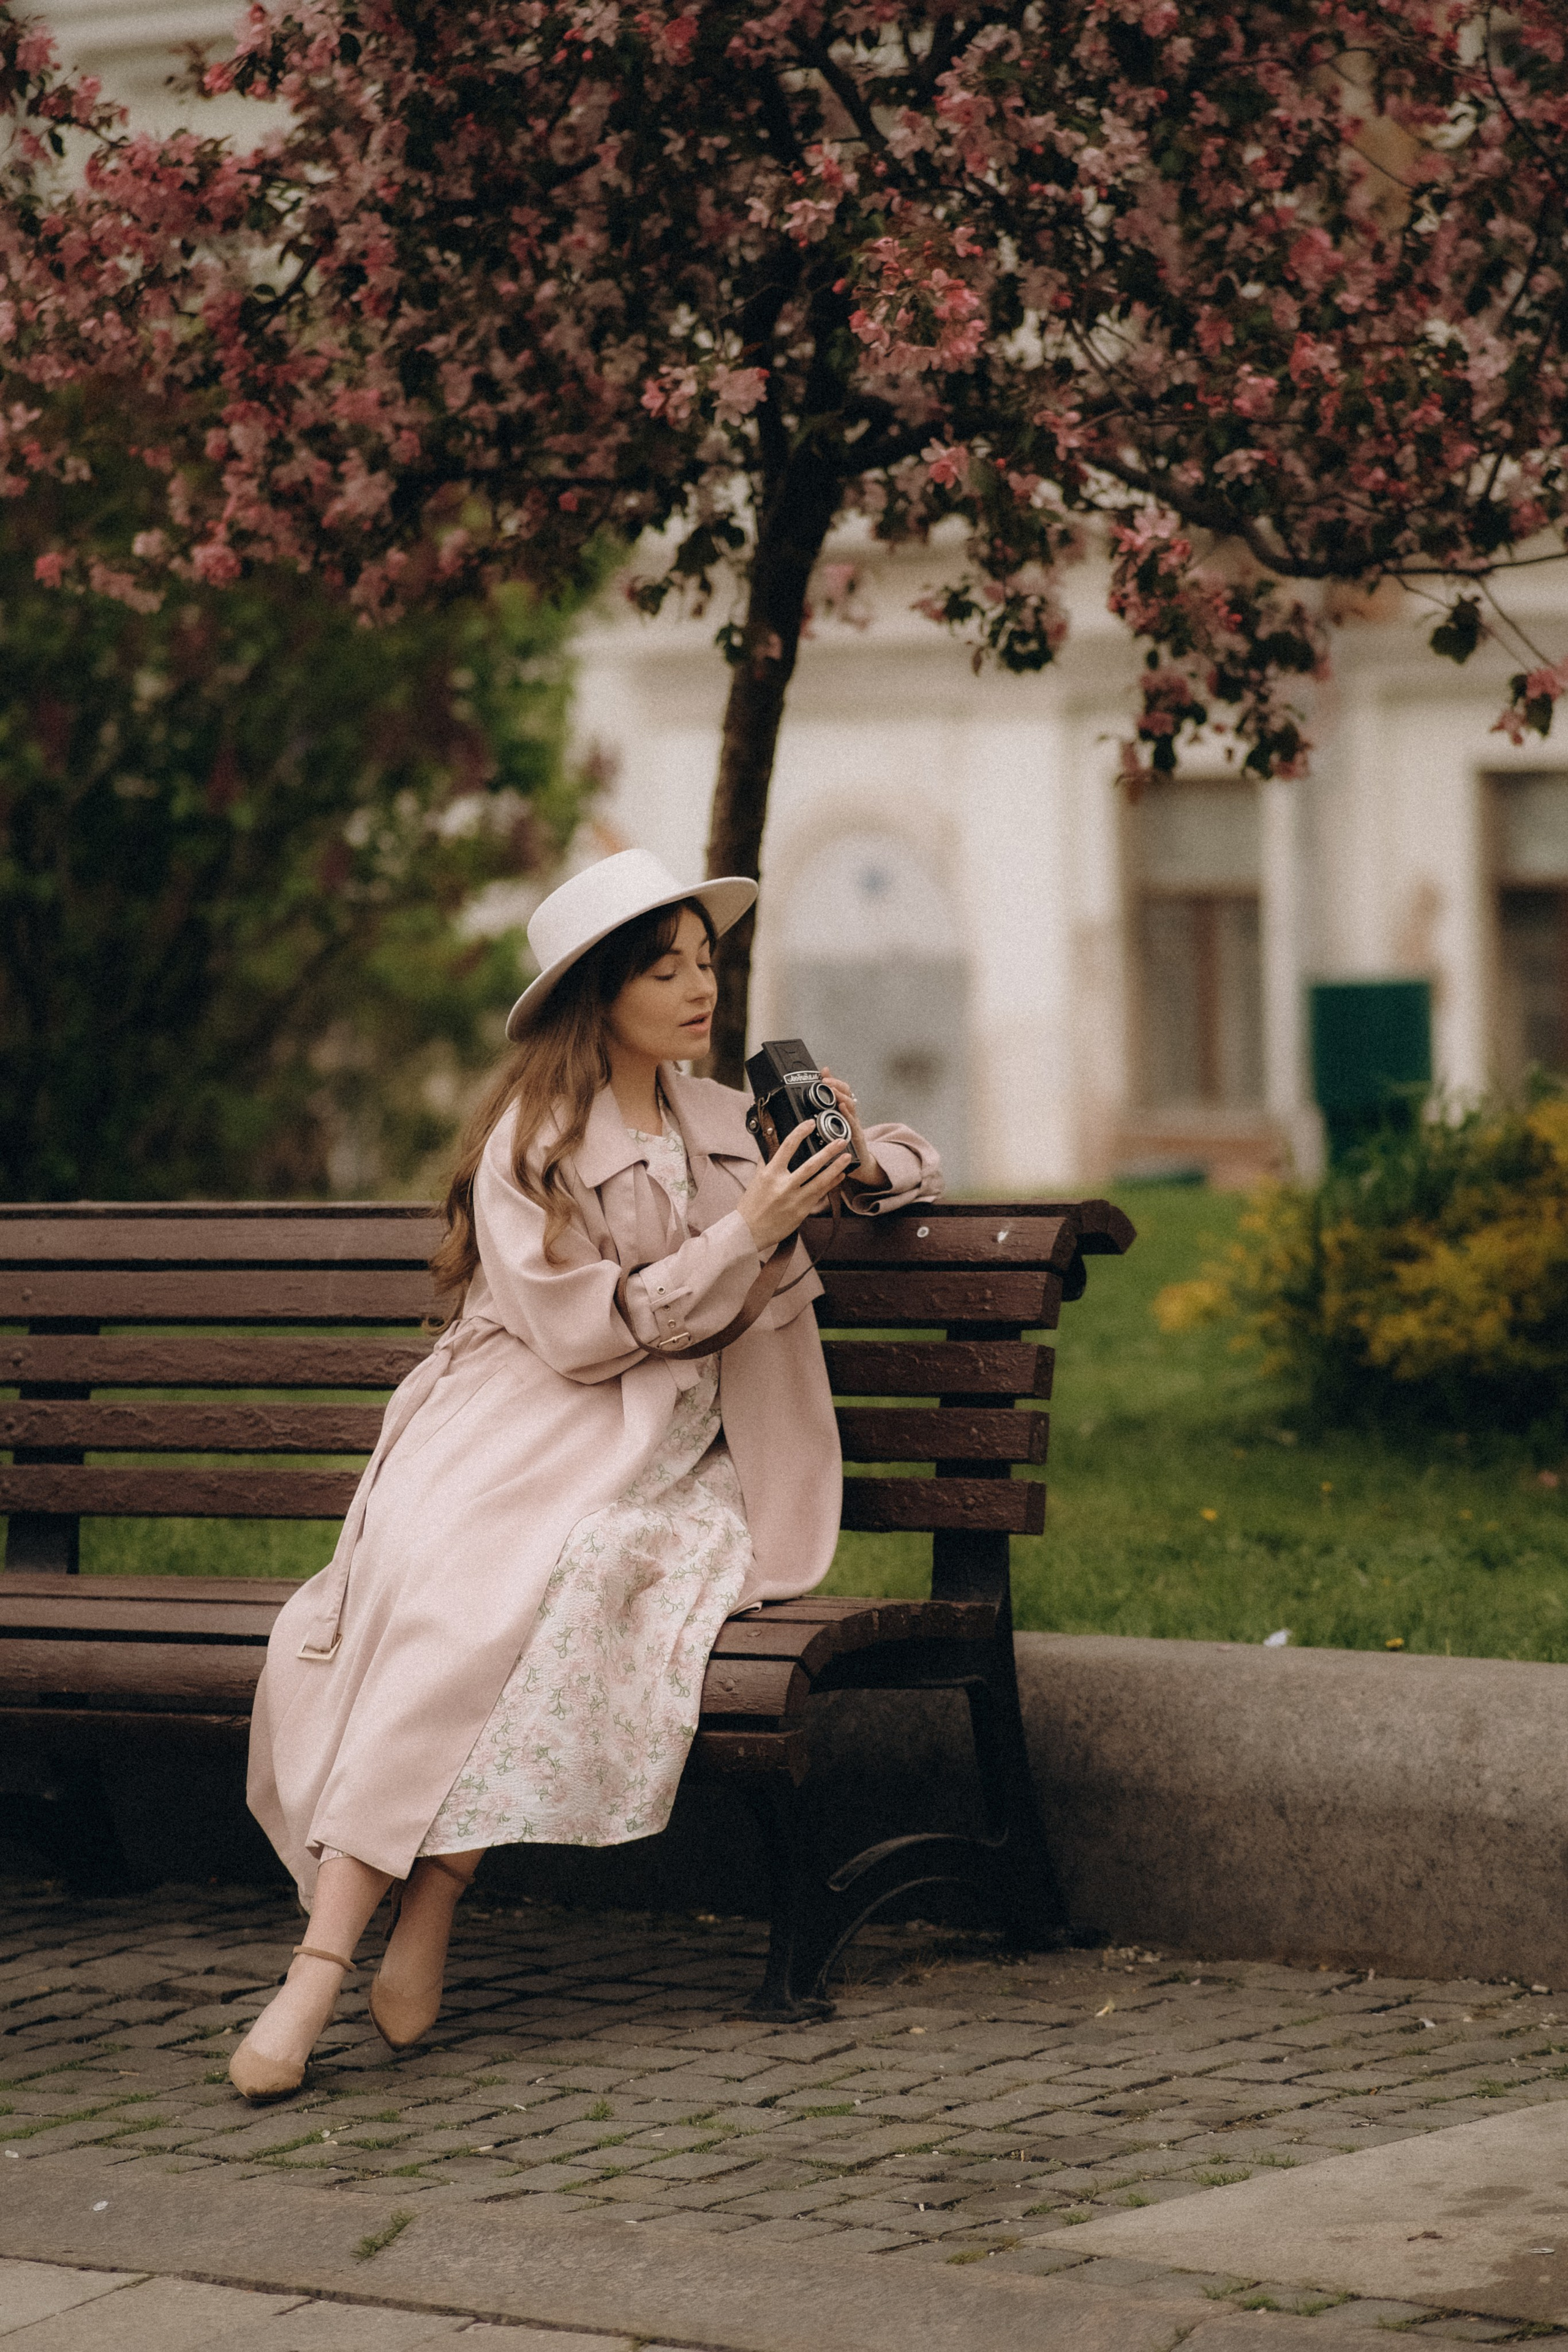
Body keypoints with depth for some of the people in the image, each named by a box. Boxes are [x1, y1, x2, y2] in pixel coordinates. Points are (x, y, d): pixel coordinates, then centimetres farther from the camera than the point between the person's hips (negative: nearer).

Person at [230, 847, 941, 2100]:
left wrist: (858, 1164, 8)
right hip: (528, 1424, -3)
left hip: (672, 1454, 3)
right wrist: (745, 1234, -9)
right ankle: (324, 1959, -41)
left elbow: (913, 1162, 32)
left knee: (580, 1573, -34)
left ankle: (429, 1904, -31)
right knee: (444, 1581, -35)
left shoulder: (725, 1122, 20)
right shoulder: (530, 1139, 2)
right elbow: (583, 1329, -7)